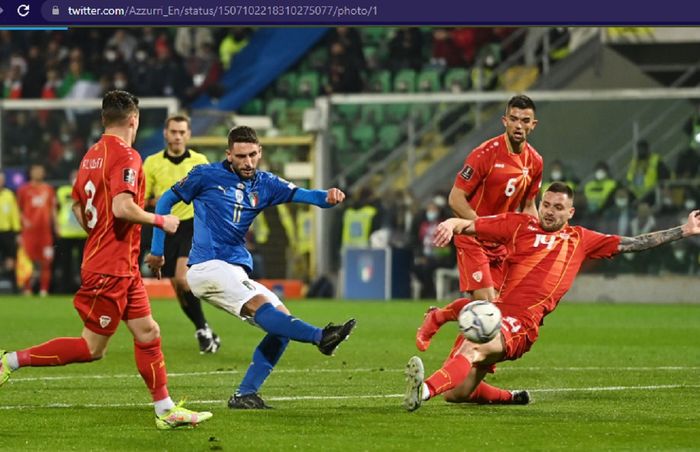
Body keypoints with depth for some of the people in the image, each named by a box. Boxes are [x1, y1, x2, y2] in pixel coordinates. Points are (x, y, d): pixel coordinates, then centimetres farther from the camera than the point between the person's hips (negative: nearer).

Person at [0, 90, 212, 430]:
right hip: (111, 268, -10)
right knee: (92, 348, -3)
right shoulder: (126, 156, -17)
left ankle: (166, 409, 14)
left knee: (147, 333, 11)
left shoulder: (93, 154, 10)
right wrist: (161, 221, -15)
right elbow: (123, 207, -29)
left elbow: (77, 204, 19)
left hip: (123, 267, 10)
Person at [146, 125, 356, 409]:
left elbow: (302, 195, -3)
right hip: (207, 266, -7)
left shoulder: (264, 184, 11)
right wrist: (157, 250, 8)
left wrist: (327, 197, -26)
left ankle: (244, 396, -5)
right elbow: (166, 201, 9)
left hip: (236, 273, 7)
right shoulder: (207, 176, 0)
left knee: (282, 322, -4)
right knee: (260, 305, -28)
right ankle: (321, 338, -47)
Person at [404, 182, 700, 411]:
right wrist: (451, 225, -9)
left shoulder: (580, 240, 18)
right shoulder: (519, 224, 16)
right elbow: (469, 225, 15)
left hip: (521, 324, -3)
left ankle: (423, 391, -57)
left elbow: (633, 243, 23)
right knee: (455, 394, -1)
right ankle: (511, 398, 28)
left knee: (470, 351, -35)